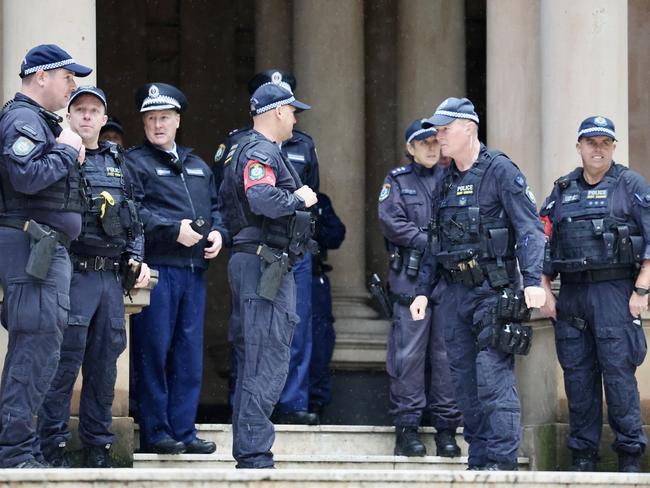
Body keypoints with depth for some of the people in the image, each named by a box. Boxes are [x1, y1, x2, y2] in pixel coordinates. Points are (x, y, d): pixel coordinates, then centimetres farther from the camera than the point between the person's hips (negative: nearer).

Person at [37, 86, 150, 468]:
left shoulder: (118, 164, 18)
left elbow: (134, 220, 22)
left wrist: (136, 257, 10)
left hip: (110, 276, 6)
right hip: (73, 274, -6)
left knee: (105, 362, 8)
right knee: (66, 361, -9)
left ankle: (97, 445, 15)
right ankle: (53, 446, -4)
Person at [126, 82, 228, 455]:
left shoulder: (198, 167, 22)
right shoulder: (135, 162, 0)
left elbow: (216, 207, 25)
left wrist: (218, 233, 4)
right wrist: (174, 230, -19)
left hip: (194, 270, 6)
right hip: (157, 268, -6)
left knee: (190, 353, 6)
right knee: (154, 351, -5)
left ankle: (184, 430, 10)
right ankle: (155, 433, -1)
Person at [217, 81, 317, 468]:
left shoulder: (258, 151, 22)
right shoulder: (260, 153, -12)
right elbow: (263, 199, -30)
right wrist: (299, 199, -13)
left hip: (270, 268, 11)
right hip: (263, 265, -11)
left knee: (255, 362, 14)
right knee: (267, 364, -12)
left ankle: (248, 451, 19)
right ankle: (254, 455, -13)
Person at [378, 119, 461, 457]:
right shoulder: (397, 181, 10)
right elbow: (390, 221, -3)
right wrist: (428, 242, -11)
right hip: (411, 277, -2)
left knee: (447, 352, 0)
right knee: (409, 353, -7)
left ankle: (446, 428, 5)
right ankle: (406, 427, -3)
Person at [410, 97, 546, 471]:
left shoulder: (500, 171, -6)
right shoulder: (447, 181, 17)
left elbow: (531, 228, -13)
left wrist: (533, 280, -23)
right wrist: (423, 290, 17)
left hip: (493, 289, -8)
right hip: (457, 292, 8)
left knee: (494, 375, -12)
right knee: (465, 379, 7)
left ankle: (502, 460, -12)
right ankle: (479, 460, 12)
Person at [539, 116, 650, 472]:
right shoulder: (562, 192, 16)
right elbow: (542, 243, 17)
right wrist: (544, 292, 8)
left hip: (615, 292, -4)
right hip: (572, 294, 4)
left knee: (618, 371, -9)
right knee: (577, 375, 5)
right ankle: (583, 454, 11)